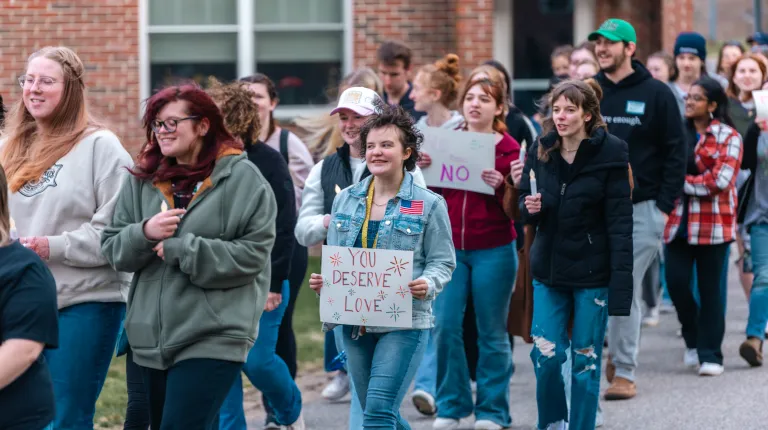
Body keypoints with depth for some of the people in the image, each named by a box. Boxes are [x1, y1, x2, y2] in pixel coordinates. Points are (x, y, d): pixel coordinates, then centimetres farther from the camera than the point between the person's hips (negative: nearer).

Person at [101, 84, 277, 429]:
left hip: (213, 338, -6)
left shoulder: (242, 178, -6)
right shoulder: (142, 180, 9)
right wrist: (145, 233, -14)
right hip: (153, 338, 6)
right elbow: (112, 248, 8)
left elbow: (252, 253, -12)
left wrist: (180, 249, -15)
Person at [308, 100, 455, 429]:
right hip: (355, 324, 5)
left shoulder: (429, 204, -3)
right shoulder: (345, 200, 9)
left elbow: (442, 262, -2)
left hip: (405, 324, -5)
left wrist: (427, 285, -22)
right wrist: (322, 282, -6)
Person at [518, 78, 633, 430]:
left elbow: (620, 223, -13)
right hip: (549, 269, 4)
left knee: (586, 360, 4)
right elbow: (524, 206, 16)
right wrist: (530, 208, -10)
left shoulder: (610, 154, -10)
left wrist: (620, 286, -18)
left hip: (592, 272, -4)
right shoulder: (540, 152, 4)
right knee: (546, 355, -1)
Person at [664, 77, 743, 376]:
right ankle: (693, 340, 19)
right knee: (676, 282, -5)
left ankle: (710, 354, 7)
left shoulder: (728, 137, -1)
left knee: (710, 288, 0)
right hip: (679, 220, 3)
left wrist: (682, 182, -9)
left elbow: (720, 180, -11)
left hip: (712, 222, -3)